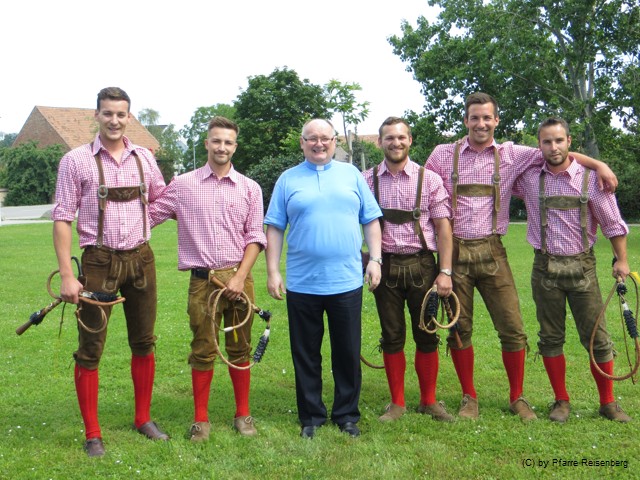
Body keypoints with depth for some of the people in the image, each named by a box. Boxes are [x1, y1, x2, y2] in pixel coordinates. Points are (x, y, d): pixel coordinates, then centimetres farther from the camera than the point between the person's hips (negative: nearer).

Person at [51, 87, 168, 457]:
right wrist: (67, 276, -11)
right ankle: (93, 434, 15)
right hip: (99, 261, -3)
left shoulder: (144, 158, 5)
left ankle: (143, 419, 28)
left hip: (140, 259, 4)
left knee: (144, 343, 12)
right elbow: (62, 218, -7)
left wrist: (139, 226, 9)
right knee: (91, 349, 1)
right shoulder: (76, 160, -5)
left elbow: (163, 200, 22)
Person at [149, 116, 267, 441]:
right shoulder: (183, 185, 4)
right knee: (203, 351, 5)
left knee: (239, 349, 9)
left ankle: (243, 414, 22)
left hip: (238, 278, 1)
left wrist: (240, 277, -6)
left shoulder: (249, 189, 6)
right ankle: (201, 418, 18)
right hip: (202, 280, -1)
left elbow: (255, 237, 3)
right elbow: (149, 215, 8)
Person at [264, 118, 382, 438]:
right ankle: (311, 417, 23)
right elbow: (275, 228, 4)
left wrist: (375, 259, 0)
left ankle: (347, 415, 23)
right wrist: (272, 271, -2)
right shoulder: (288, 179, 7)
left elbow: (371, 220, 9)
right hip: (302, 284, 0)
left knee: (348, 354, 8)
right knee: (305, 356, 8)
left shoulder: (351, 174, 10)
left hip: (347, 282, 1)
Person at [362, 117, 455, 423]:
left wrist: (445, 271, -6)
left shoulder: (429, 179, 1)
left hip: (422, 264, 0)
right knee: (392, 337, 8)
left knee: (427, 337, 6)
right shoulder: (367, 181, 3)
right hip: (385, 266, 1)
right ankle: (397, 403, 21)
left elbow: (443, 227, 0)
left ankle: (429, 401, 23)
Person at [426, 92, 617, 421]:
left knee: (512, 327, 0)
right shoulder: (443, 155, 4)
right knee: (459, 329, 5)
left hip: (491, 251, 1)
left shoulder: (510, 154, 6)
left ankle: (517, 397, 18)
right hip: (455, 251, 0)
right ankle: (469, 397, 22)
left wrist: (598, 164, -2)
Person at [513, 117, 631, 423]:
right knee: (550, 338, 7)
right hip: (545, 268, 1)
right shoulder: (528, 177, 2)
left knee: (597, 337, 3)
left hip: (582, 266, -1)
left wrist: (621, 260, 1)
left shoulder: (590, 177, -2)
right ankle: (561, 402, 21)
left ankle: (608, 403, 17)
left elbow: (613, 223, 4)